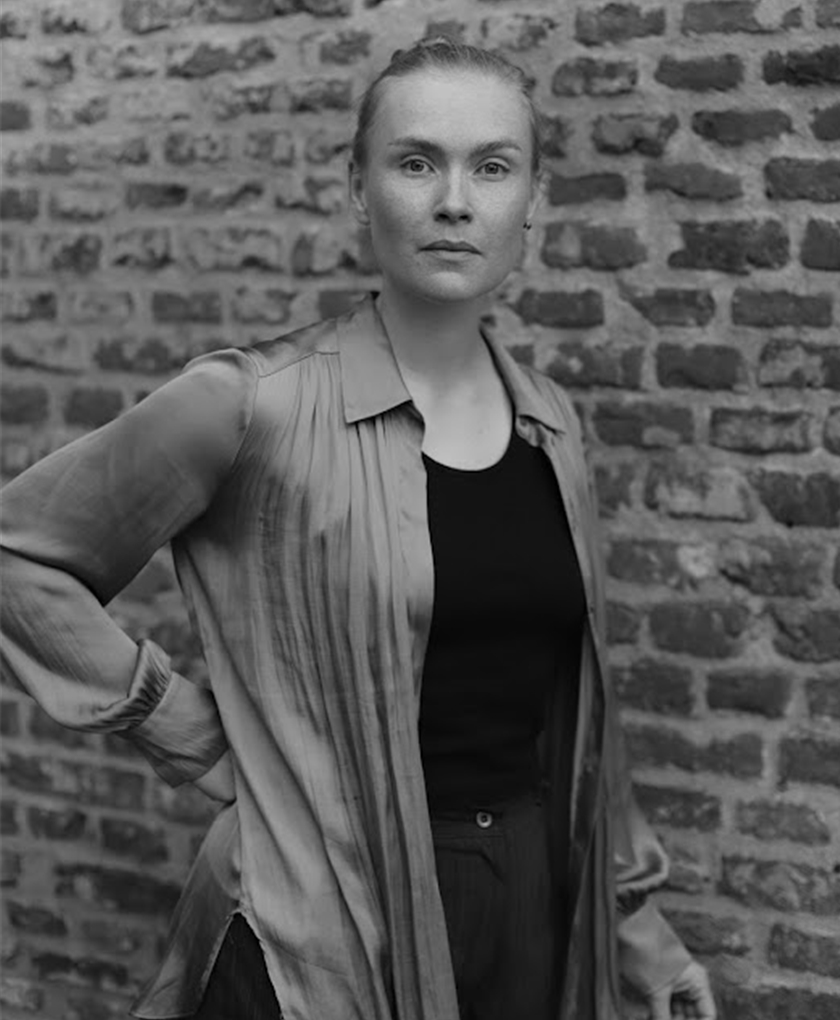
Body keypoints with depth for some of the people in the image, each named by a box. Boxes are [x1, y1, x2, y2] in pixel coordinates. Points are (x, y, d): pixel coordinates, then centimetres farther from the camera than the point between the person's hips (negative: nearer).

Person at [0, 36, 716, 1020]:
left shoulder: (548, 420, 3)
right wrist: (188, 731, -9)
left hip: (536, 896, 5)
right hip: (332, 918, -5)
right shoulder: (255, 403, -14)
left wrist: (635, 919, 16)